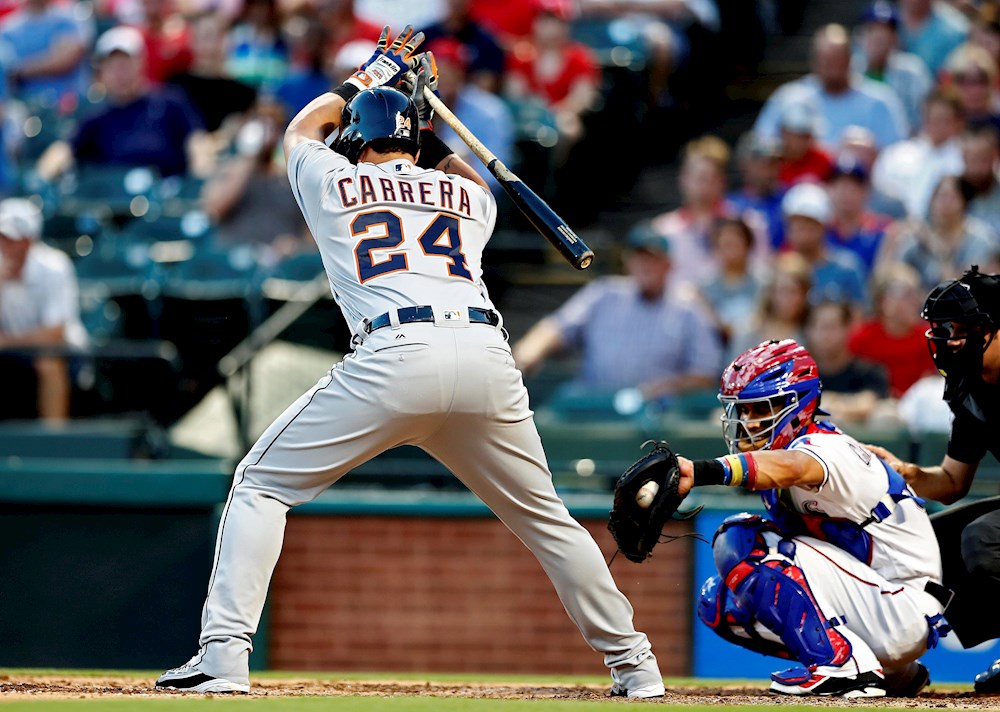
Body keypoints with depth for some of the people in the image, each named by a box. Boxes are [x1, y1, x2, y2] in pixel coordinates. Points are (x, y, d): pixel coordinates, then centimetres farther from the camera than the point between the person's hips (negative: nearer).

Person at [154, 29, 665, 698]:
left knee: (261, 484, 7)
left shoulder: (333, 183, 21)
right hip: (488, 357, 3)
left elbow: (304, 127, 46)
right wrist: (430, 140, 53)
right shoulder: (470, 197, 27)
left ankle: (224, 654, -6)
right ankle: (632, 662, 20)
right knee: (544, 517, 19)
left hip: (396, 355, -3)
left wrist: (368, 76, 56)